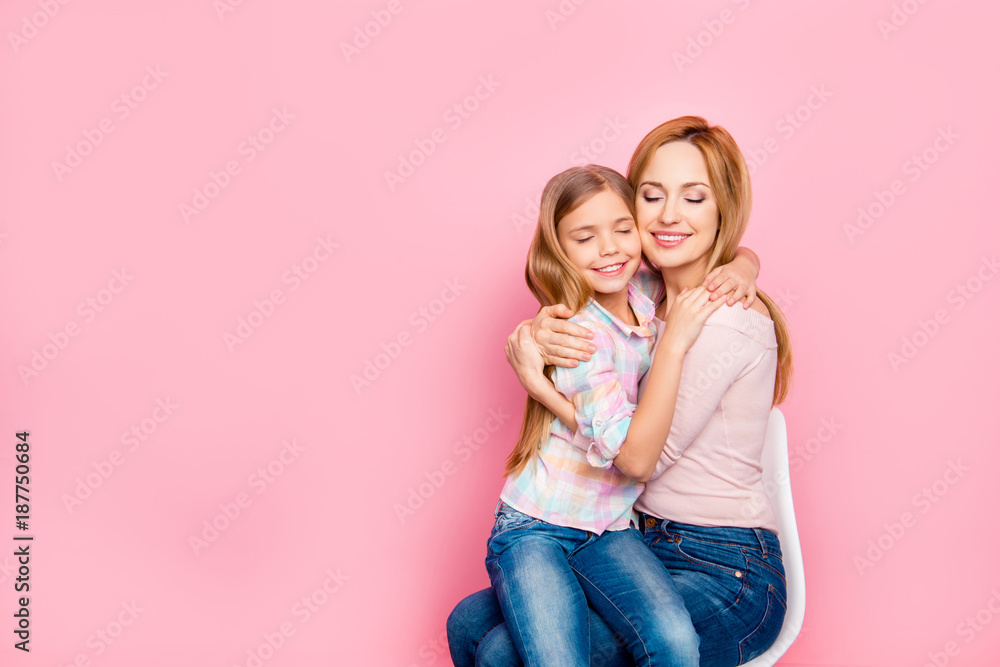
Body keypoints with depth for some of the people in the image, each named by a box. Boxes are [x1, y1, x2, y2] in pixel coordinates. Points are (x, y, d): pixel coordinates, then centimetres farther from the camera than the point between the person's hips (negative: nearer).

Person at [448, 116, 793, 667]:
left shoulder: (727, 321, -20)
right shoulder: (647, 291, 5)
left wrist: (537, 381, -17)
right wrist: (541, 333, -17)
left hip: (724, 575, -7)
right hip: (646, 545, 7)